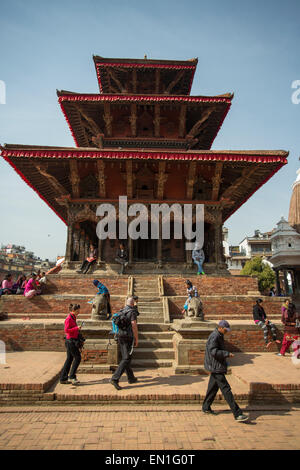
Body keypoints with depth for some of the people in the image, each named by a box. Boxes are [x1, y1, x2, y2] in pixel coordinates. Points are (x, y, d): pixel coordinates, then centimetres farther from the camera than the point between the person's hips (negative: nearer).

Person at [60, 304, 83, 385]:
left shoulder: (73, 318, 14)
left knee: (69, 359, 11)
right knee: (77, 358, -7)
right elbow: (66, 330, -20)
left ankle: (63, 378, 17)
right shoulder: (69, 319, -13)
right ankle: (72, 377, -2)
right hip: (71, 341, -9)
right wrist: (76, 328, -21)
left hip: (73, 341, 9)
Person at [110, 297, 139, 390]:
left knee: (125, 358, 15)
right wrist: (137, 339, -10)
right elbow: (134, 326, -17)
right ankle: (115, 378, -16)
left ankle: (131, 378, 27)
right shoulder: (132, 312, -12)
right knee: (126, 359, -6)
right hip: (128, 337, -8)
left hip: (120, 336, 8)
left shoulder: (121, 311, 11)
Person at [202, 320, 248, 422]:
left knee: (213, 387, 18)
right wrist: (227, 354, -24)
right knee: (226, 389, -8)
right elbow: (213, 351, -28)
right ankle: (237, 414, -5)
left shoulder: (219, 336, 13)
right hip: (216, 368, -10)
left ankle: (206, 407, 30)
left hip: (216, 367, 10)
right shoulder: (214, 337, -20)